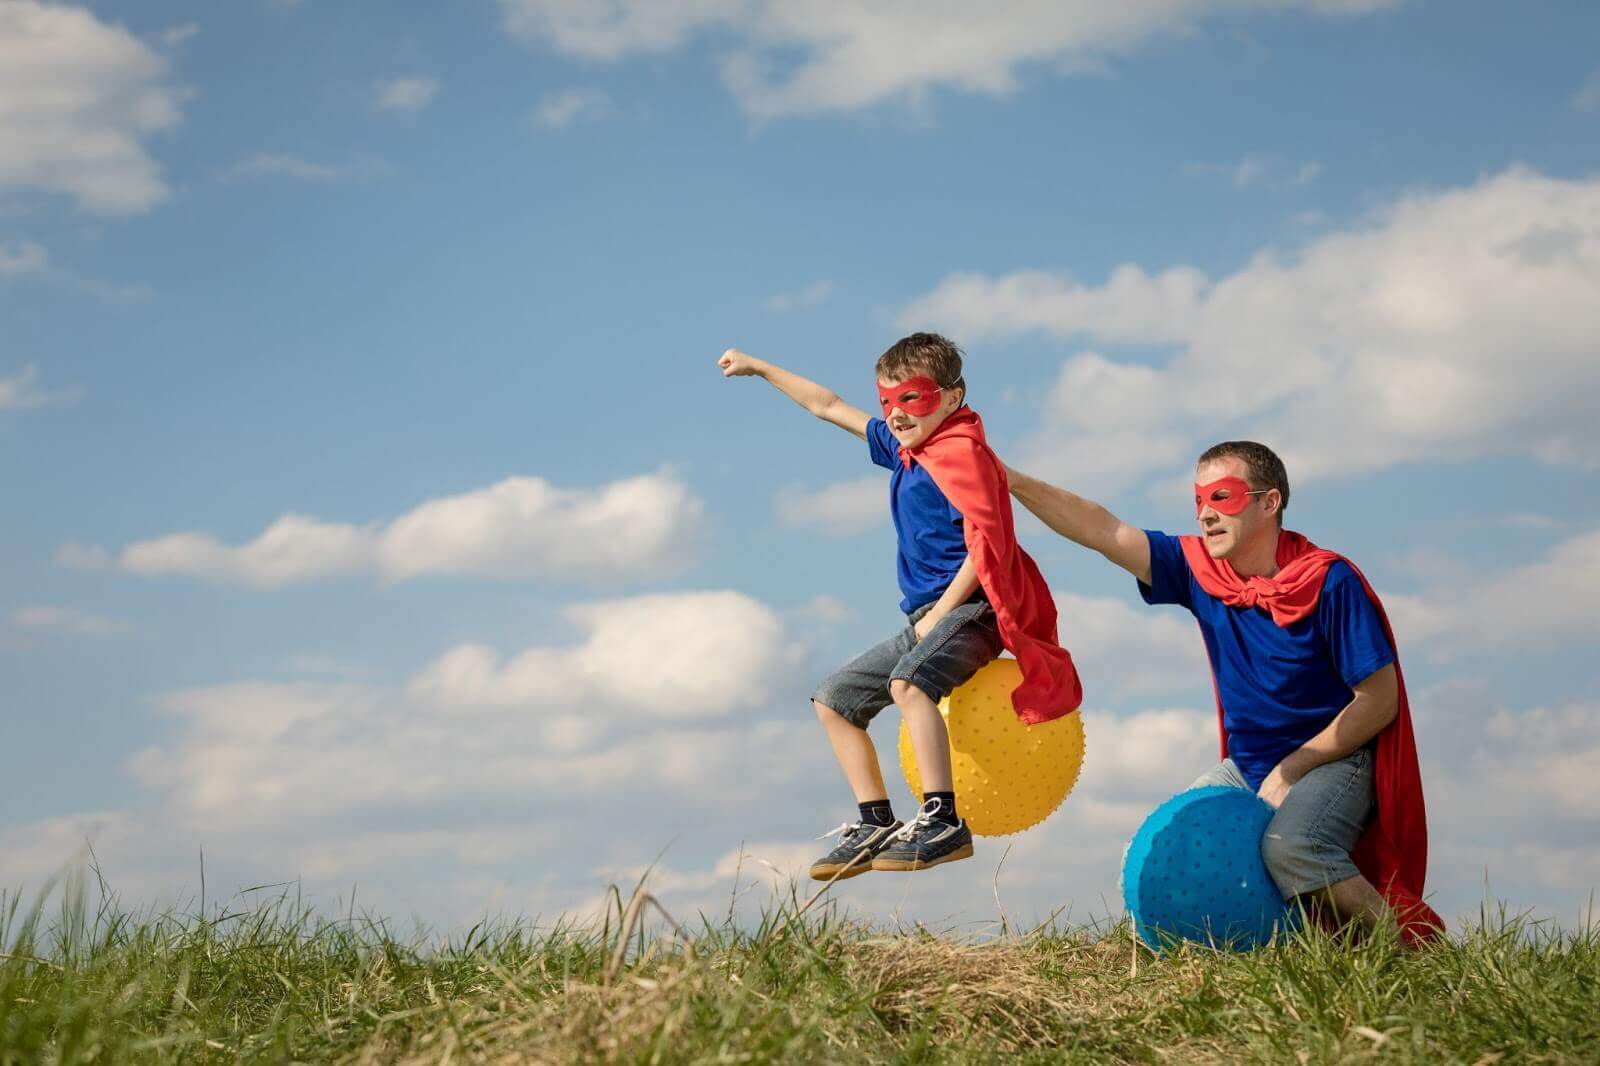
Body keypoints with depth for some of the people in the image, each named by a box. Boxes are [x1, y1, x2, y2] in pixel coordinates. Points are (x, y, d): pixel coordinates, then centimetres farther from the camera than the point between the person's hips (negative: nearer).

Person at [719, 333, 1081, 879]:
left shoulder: (960, 452, -11)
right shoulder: (902, 447, 15)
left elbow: (985, 542, -20)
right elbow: (830, 407, 25)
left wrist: (942, 610, -22)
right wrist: (759, 368, 30)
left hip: (970, 609, -10)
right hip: (929, 617, 10)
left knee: (908, 680, -36)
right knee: (833, 699, 11)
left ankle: (943, 822, -40)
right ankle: (876, 825, 9)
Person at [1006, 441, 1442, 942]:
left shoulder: (1328, 581, -17)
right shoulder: (1199, 570, -3)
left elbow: (1381, 699, -15)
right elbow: (1102, 531, -10)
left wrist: (1292, 768, -17)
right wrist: (1009, 479, -22)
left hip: (1334, 760, -6)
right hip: (1246, 766, 7)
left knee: (1287, 847, -34)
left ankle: (1416, 944, -19)